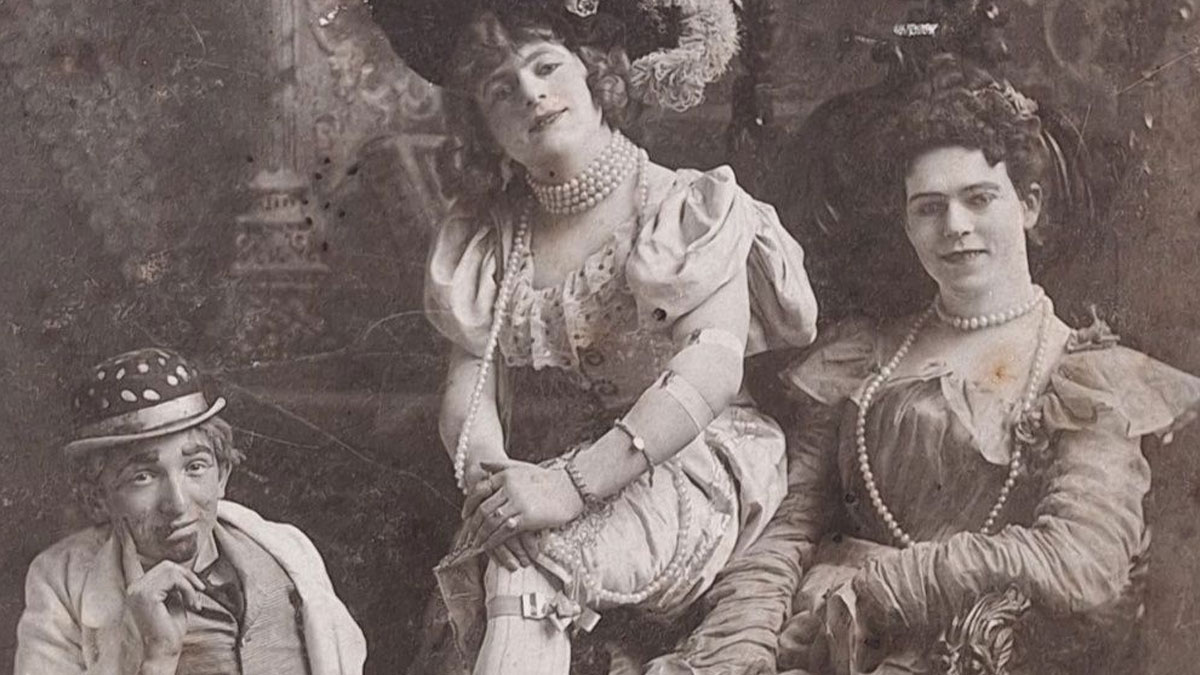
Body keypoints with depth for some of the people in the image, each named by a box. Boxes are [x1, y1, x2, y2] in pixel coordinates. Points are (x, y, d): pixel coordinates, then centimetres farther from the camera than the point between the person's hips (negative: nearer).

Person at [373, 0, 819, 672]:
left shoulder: (692, 206, 0)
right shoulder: (490, 240, 14)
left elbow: (713, 367, -16)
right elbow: (472, 374, 3)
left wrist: (573, 482, -28)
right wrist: (487, 466, -23)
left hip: (689, 470, -4)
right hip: (542, 483, 4)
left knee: (525, 561, -33)